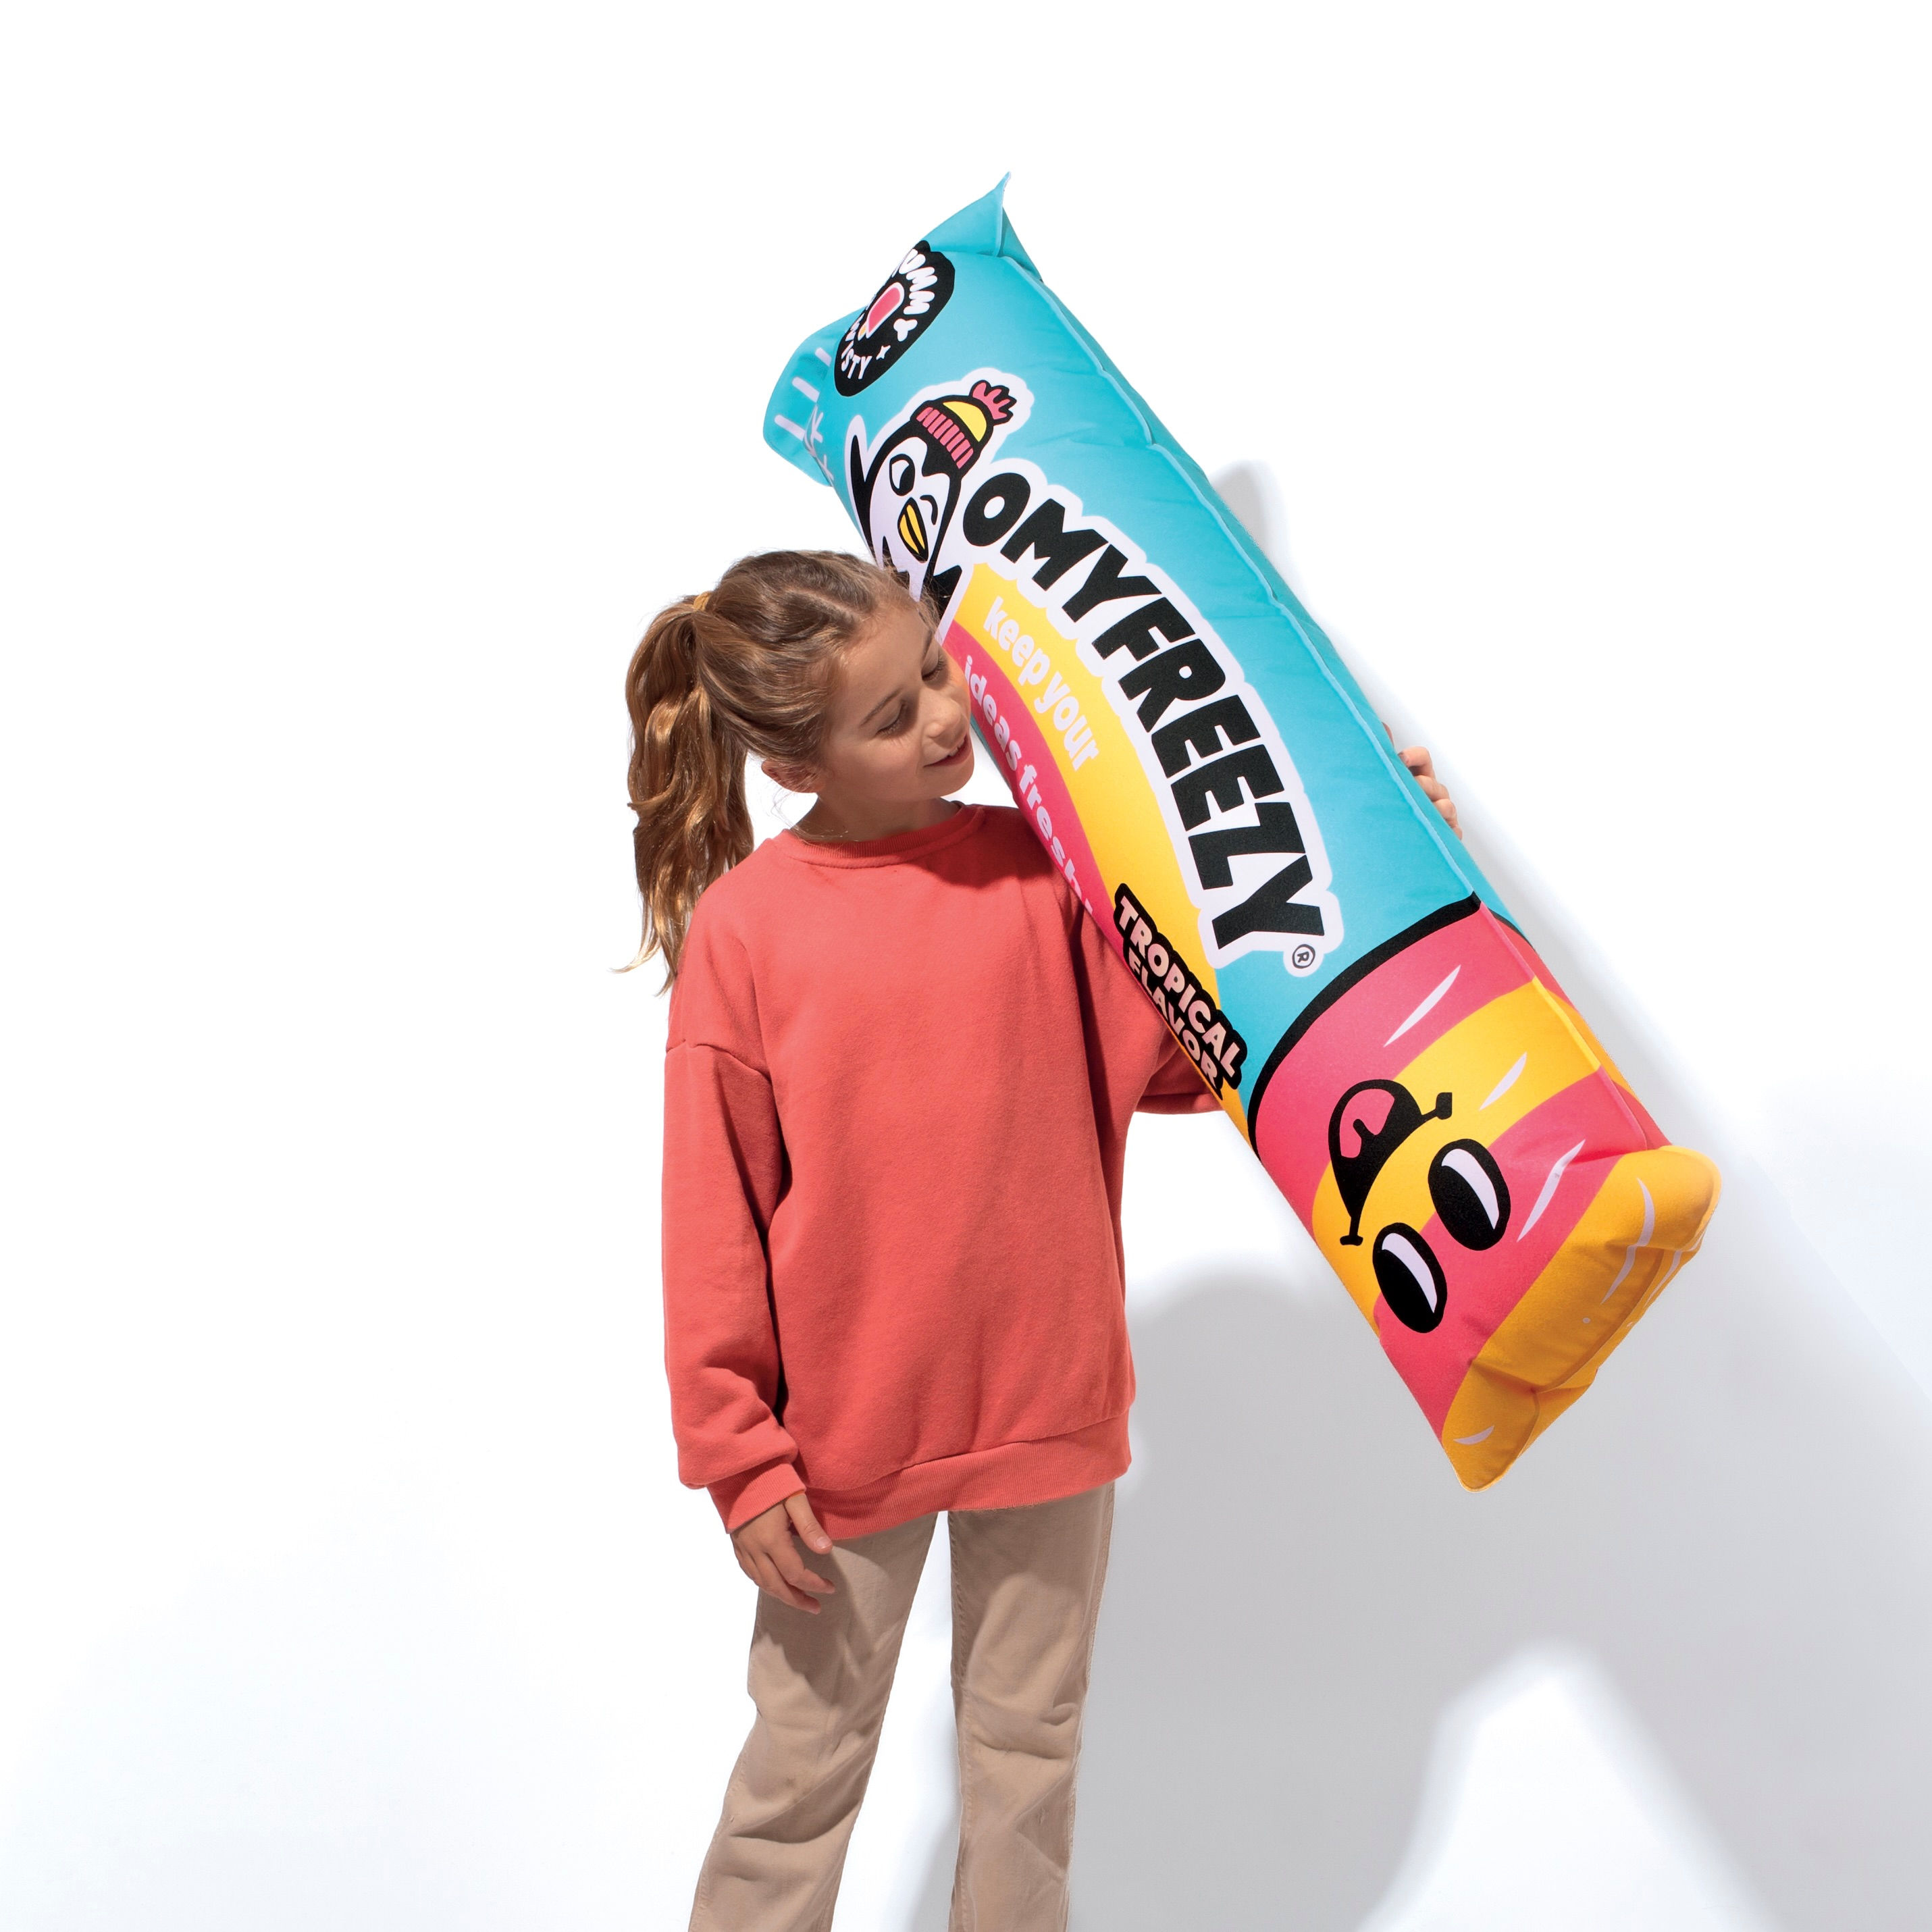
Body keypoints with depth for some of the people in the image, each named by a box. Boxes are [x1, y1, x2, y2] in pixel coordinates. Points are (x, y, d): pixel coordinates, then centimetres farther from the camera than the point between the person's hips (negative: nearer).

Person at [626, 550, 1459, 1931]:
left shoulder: (1041, 869, -3)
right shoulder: (742, 924, -10)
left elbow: (1190, 1045, -1)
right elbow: (714, 1220, -6)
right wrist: (739, 1457, -5)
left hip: (1050, 1404, 2)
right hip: (845, 1427, -2)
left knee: (1029, 1747, 19)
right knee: (806, 1758, 15)